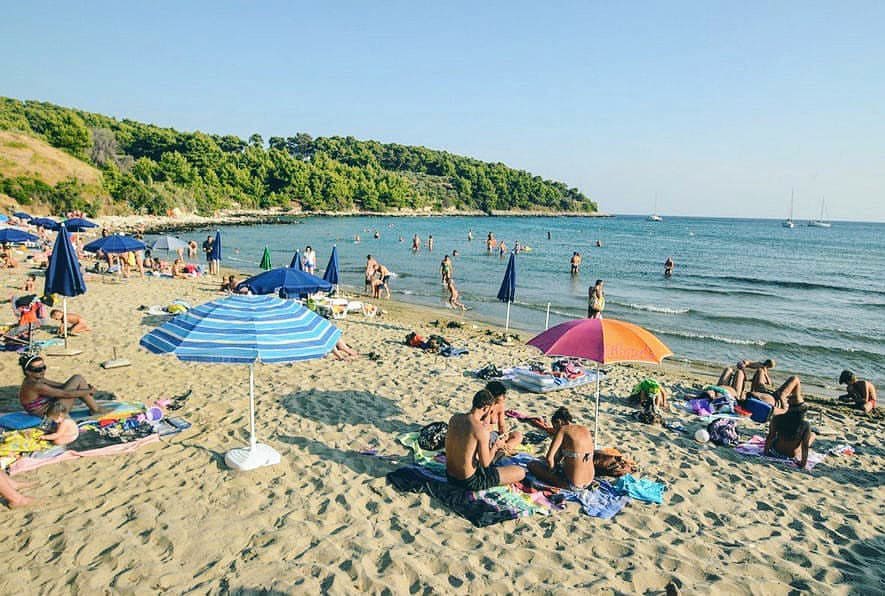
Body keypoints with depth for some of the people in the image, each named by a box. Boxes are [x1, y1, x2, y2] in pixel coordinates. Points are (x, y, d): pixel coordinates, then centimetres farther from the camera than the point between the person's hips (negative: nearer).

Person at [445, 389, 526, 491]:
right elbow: (485, 463, -17)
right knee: (520, 472, -2)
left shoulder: (454, 419, -4)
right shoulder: (482, 431, -25)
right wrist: (495, 446, 0)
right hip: (470, 481, -8)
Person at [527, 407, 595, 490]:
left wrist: (552, 471, 2)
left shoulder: (562, 429, -10)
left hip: (572, 484, -7)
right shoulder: (586, 429, 9)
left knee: (532, 465, 7)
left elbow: (549, 457, -18)